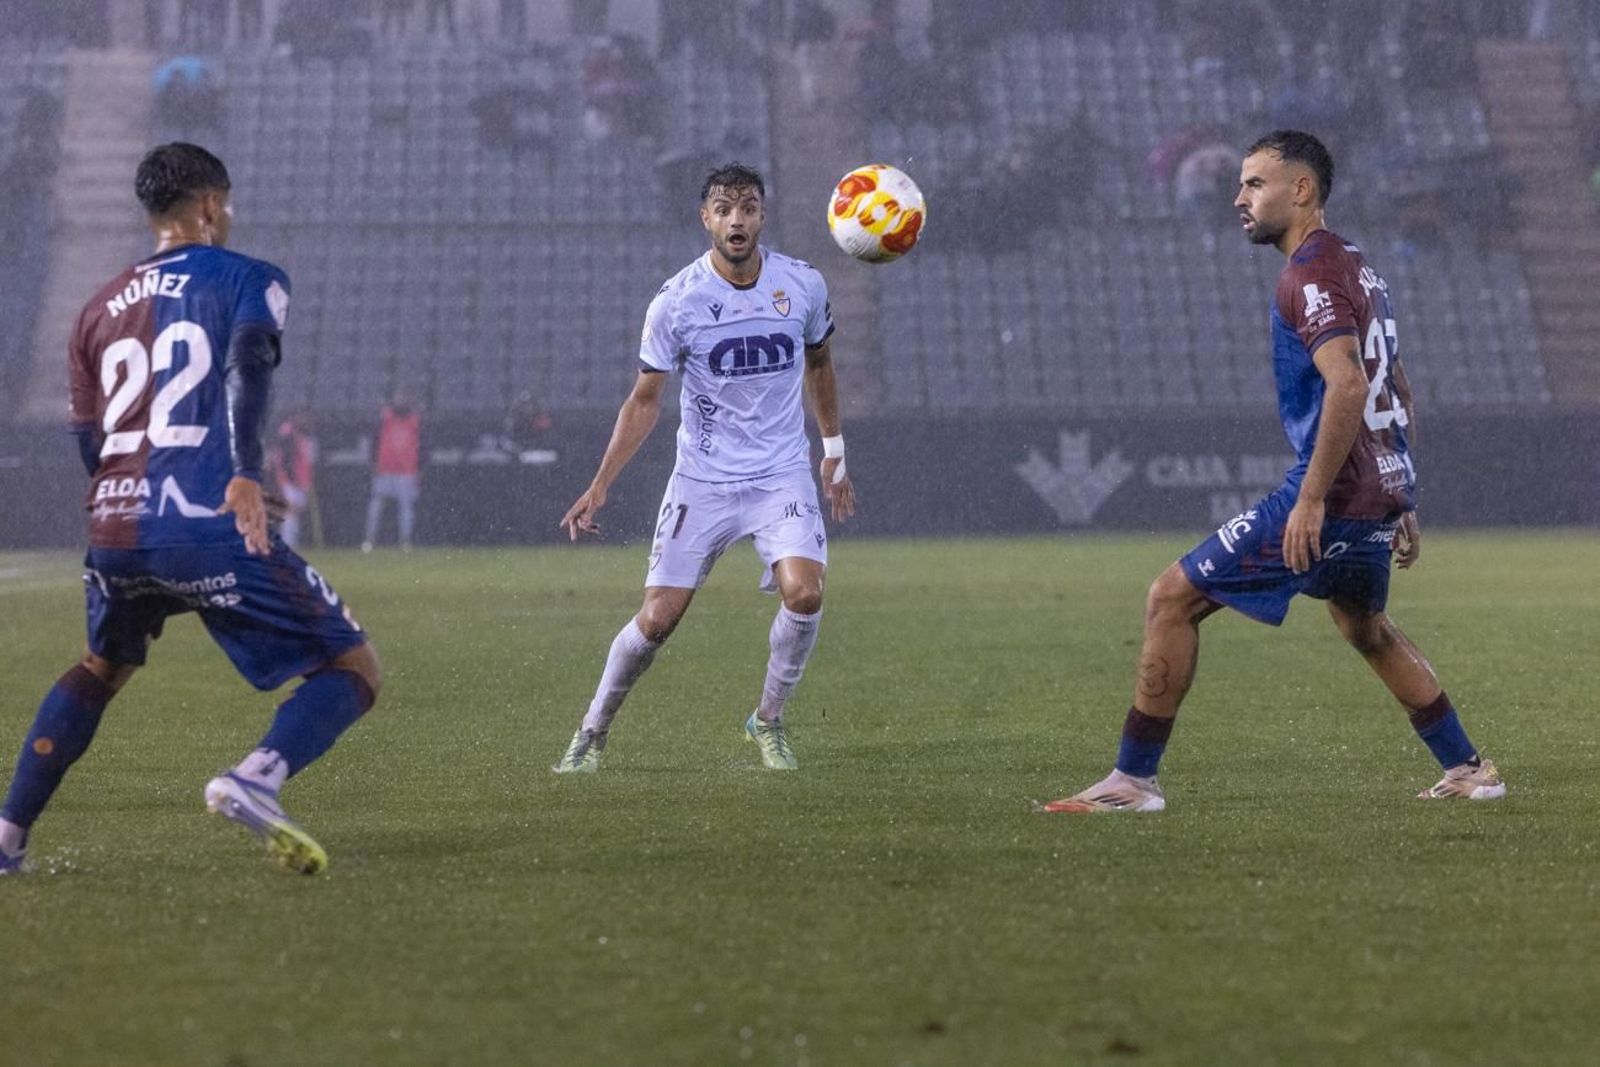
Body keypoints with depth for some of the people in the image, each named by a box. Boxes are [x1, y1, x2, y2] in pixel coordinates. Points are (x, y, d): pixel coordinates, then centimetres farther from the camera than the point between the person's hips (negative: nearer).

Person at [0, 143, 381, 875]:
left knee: (103, 667, 34)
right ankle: (257, 778, -26)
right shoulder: (249, 280, 8)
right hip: (209, 527, -6)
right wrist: (244, 477, -26)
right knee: (353, 669, 2)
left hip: (114, 531, 6)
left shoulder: (100, 310, 23)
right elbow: (247, 369, -14)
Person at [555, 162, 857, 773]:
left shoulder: (803, 285, -3)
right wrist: (600, 486, -9)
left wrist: (834, 453, 21)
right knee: (657, 619, -5)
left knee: (804, 592, -21)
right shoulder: (676, 302, -10)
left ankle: (768, 722, 2)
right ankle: (593, 733, 17)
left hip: (782, 476, 1)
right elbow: (645, 400, -2)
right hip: (701, 481, -1)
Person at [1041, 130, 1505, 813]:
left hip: (1331, 498, -10)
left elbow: (1348, 384, -27)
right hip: (1379, 494, 10)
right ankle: (1467, 770, 34)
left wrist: (1311, 499, -28)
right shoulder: (1356, 268, 17)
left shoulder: (1311, 276, -14)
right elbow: (1397, 392, 23)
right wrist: (1398, 501, 27)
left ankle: (1134, 780, -3)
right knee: (1365, 625, 32)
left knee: (1173, 598, -5)